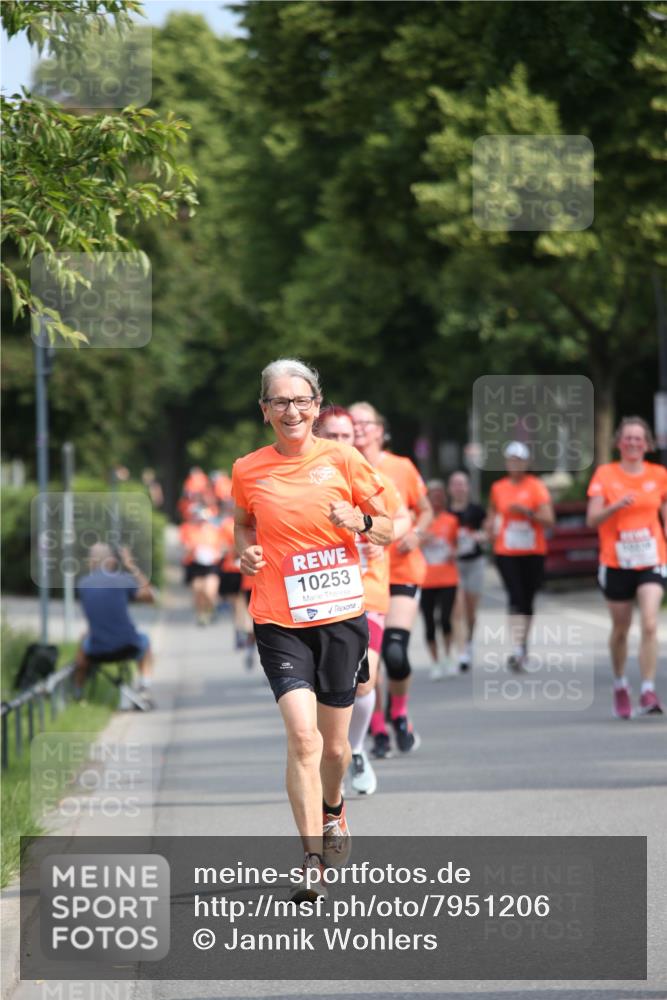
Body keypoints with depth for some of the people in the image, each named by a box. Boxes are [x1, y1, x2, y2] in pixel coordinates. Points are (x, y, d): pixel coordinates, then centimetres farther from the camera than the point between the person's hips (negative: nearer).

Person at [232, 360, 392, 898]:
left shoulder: (344, 460, -1)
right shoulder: (248, 471, 2)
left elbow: (386, 530, 7)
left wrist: (360, 522, -15)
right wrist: (247, 551, 0)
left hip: (341, 616, 1)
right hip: (279, 621, -1)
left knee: (334, 745, 11)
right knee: (302, 735, -18)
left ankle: (333, 809, 45)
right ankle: (312, 859, -15)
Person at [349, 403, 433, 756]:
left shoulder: (402, 468, 1)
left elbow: (425, 511, 12)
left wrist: (415, 533, -7)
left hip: (400, 571, -1)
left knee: (395, 653, -14)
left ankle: (399, 714, 13)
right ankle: (378, 730, 14)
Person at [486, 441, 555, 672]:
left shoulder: (536, 487, -1)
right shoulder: (498, 488, 7)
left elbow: (548, 520, -7)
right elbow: (493, 512, 25)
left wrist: (527, 512, -20)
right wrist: (491, 525, 6)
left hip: (533, 552, 0)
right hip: (506, 553, 0)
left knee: (528, 600, 7)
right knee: (515, 598, -14)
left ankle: (524, 644, 25)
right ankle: (517, 649, -22)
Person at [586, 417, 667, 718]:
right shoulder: (605, 474, -2)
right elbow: (592, 520, -7)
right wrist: (616, 506, -25)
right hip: (616, 564, 0)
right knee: (621, 628, 11)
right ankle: (620, 687, 33)